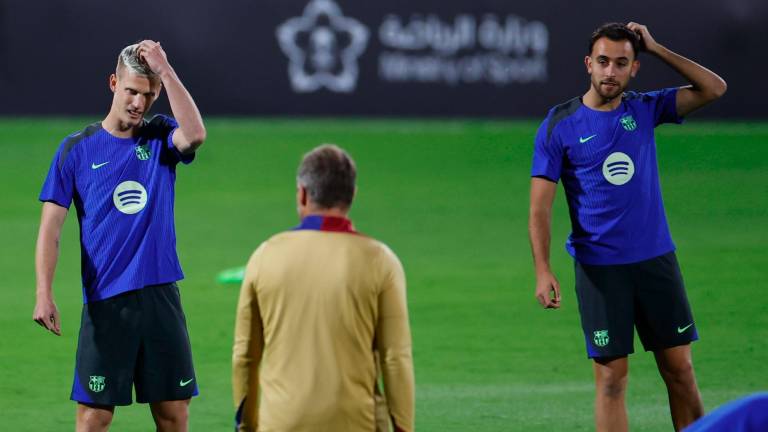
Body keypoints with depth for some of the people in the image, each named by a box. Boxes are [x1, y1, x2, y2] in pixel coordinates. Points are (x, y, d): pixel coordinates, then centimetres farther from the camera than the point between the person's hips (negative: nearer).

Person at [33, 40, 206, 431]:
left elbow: (195, 135, -19)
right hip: (105, 302, -2)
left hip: (161, 296, 2)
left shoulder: (161, 138, 6)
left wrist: (165, 70, -16)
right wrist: (44, 294, -13)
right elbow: (50, 226, 0)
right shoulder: (77, 149, 2)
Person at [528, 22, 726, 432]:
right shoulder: (560, 125, -3)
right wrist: (543, 272, -16)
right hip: (599, 269, -3)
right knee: (612, 378, -3)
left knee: (679, 369, 4)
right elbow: (540, 206, -5)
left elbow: (713, 88, 3)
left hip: (657, 260, 3)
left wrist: (656, 48, -3)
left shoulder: (645, 109, 6)